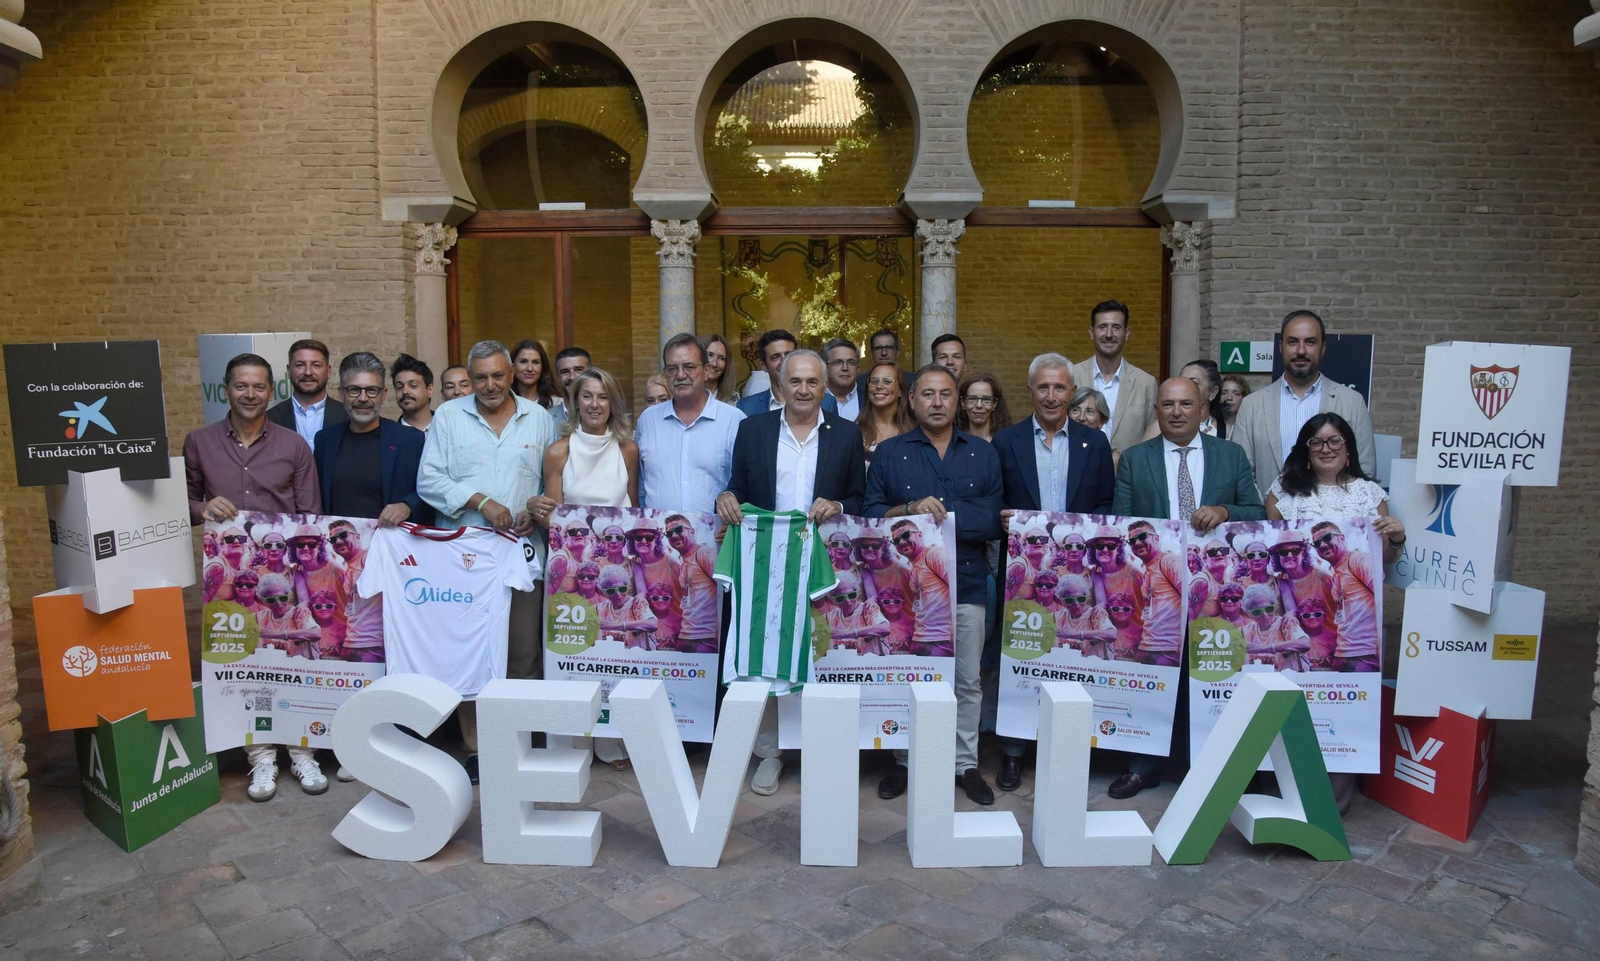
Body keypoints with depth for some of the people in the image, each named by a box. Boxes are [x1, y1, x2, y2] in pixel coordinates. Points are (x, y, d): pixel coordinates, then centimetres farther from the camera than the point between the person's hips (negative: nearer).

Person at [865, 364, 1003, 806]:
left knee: (967, 680, 7)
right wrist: (911, 508, -17)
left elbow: (994, 521, 2)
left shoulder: (983, 454, 9)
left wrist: (940, 515, -10)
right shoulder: (889, 452, 7)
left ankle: (966, 763, 21)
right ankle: (906, 760, 22)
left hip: (966, 583, 1)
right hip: (907, 582, -1)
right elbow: (872, 515, 0)